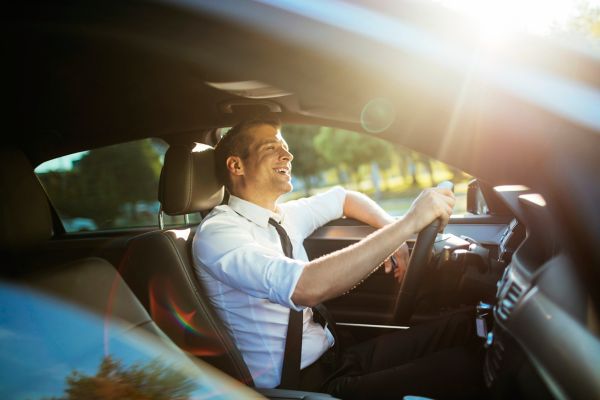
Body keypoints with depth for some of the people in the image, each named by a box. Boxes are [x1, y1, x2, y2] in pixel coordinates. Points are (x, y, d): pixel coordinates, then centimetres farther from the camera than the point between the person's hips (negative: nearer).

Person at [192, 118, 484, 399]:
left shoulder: (284, 216, 8)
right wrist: (408, 223, -32)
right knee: (461, 365, -20)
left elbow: (345, 198, 27)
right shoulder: (217, 232, -17)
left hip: (333, 357, 8)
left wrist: (393, 232, 6)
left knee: (461, 327, -6)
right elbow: (305, 288, -34)